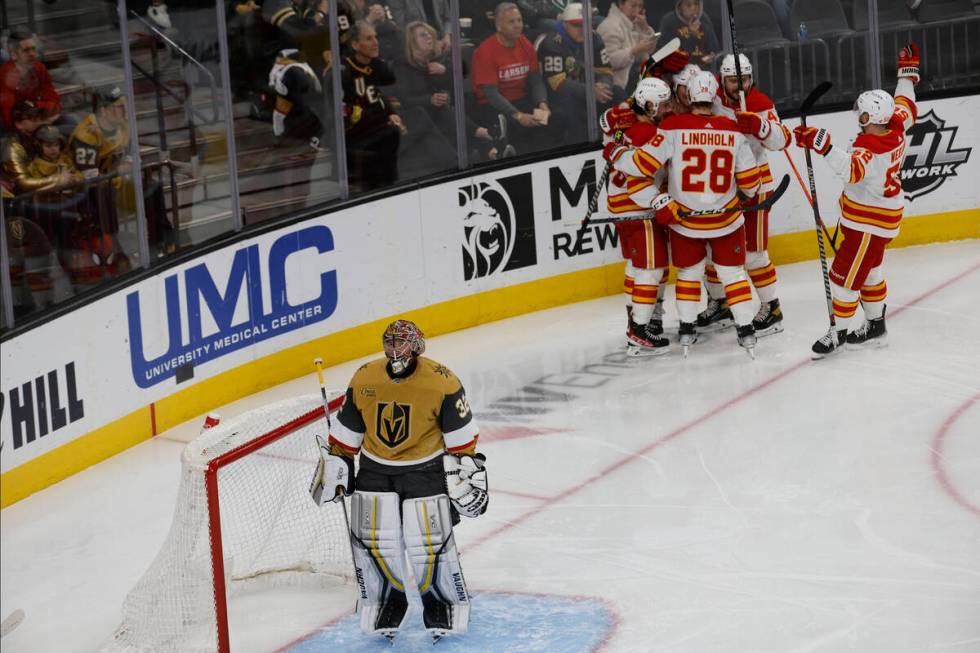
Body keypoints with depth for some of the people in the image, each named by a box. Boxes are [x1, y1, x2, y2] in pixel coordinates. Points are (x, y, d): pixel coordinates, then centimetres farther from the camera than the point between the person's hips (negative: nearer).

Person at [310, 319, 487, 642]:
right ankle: (388, 600, 22)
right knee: (372, 540, -1)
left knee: (430, 543, -6)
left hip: (426, 470, -3)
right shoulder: (364, 379, -6)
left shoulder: (441, 382, -17)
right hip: (375, 470, 3)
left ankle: (444, 602, 19)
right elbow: (346, 430, 6)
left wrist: (467, 473, -7)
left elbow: (461, 434, -8)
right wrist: (334, 467, 9)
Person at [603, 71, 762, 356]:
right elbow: (749, 180, -1)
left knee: (689, 272, 19)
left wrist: (615, 153, 3)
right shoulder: (733, 130, -7)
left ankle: (687, 330, 22)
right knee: (732, 272, 14)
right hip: (726, 220, 1)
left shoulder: (673, 127, -15)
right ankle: (746, 330, 11)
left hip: (684, 220, 0)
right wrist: (750, 193, 22)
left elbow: (644, 163, -15)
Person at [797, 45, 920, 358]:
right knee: (867, 270, 23)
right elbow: (906, 106, 16)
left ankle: (839, 332, 10)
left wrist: (822, 145, -59)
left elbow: (853, 169, -51)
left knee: (845, 273, -1)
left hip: (869, 222, -10)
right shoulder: (896, 127, -5)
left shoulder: (871, 149, -32)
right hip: (881, 214, 10)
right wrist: (907, 71, 29)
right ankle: (875, 326, 34)